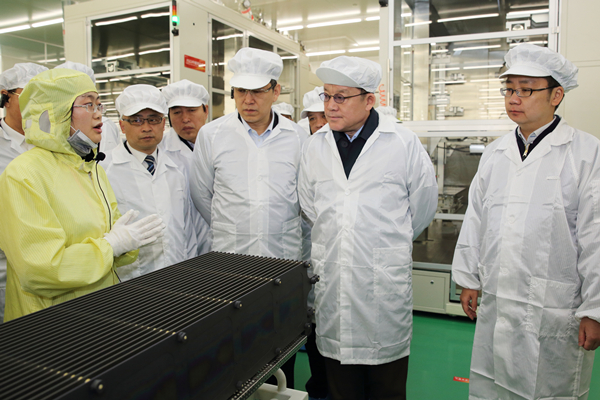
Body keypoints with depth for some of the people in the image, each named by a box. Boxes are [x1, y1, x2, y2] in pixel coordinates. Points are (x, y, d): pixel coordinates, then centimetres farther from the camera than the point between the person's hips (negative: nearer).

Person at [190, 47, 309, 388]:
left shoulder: (297, 137, 2)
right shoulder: (212, 134, 1)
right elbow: (201, 195, 9)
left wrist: (290, 235, 11)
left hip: (284, 260, 1)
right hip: (229, 258, 0)